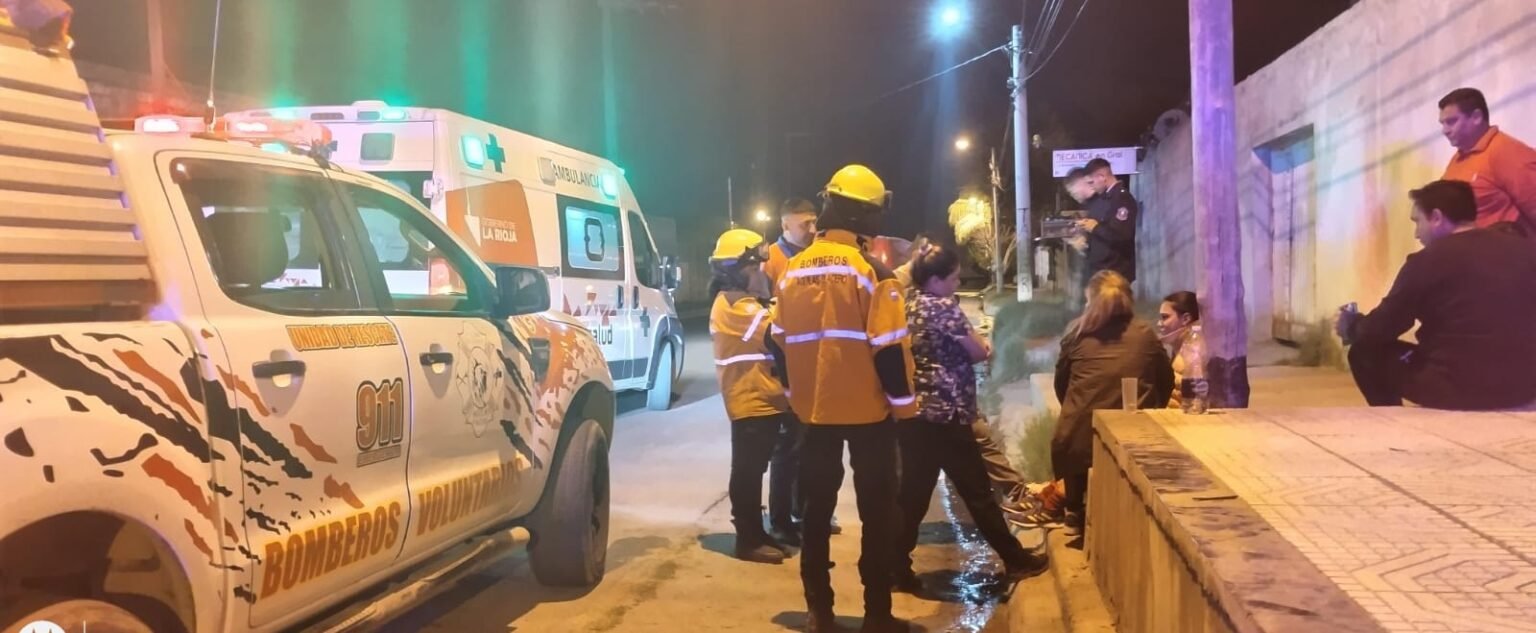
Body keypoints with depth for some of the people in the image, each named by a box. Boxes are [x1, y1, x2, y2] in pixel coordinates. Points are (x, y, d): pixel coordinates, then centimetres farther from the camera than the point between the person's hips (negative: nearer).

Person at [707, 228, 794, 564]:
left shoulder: (742, 302, 19)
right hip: (751, 402, -10)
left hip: (761, 400, 10)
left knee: (753, 471, 15)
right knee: (748, 472, -4)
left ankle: (755, 534, 22)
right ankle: (749, 540, 2)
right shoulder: (734, 306, -15)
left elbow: (766, 338, 16)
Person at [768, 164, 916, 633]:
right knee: (877, 513, 7)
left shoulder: (794, 271, 3)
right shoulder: (871, 270, -13)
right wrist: (904, 404, -4)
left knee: (817, 510, 13)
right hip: (869, 411, -4)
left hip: (814, 411, 5)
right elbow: (888, 348, -15)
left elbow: (780, 344, 9)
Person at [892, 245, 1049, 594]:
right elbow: (979, 353, -5)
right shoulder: (944, 307, -11)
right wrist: (982, 345, 16)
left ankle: (898, 569, 8)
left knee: (913, 493, 8)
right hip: (946, 415, -7)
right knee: (977, 491, 4)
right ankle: (1015, 561, 16)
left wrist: (971, 345, 14)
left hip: (912, 414, 7)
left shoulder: (907, 308, 11)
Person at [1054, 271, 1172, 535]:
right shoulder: (1145, 334, 2)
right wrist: (1150, 412, 32)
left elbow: (1060, 383, 13)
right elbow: (1166, 381, 14)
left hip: (1080, 435, 0)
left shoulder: (1078, 334, 2)